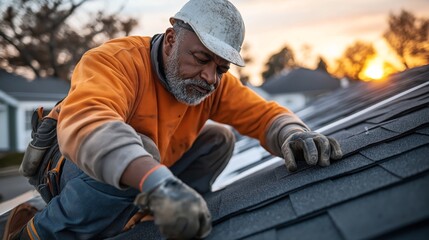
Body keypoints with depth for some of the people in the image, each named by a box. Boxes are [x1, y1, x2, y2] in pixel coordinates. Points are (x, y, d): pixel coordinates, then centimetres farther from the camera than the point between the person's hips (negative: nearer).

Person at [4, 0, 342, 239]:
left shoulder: (215, 81, -9)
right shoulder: (117, 60, -29)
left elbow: (261, 112, -10)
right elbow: (84, 122, -46)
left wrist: (292, 135, -34)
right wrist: (157, 181, -62)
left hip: (150, 178, 7)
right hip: (74, 170, -6)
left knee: (219, 139, -2)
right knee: (138, 149, -36)